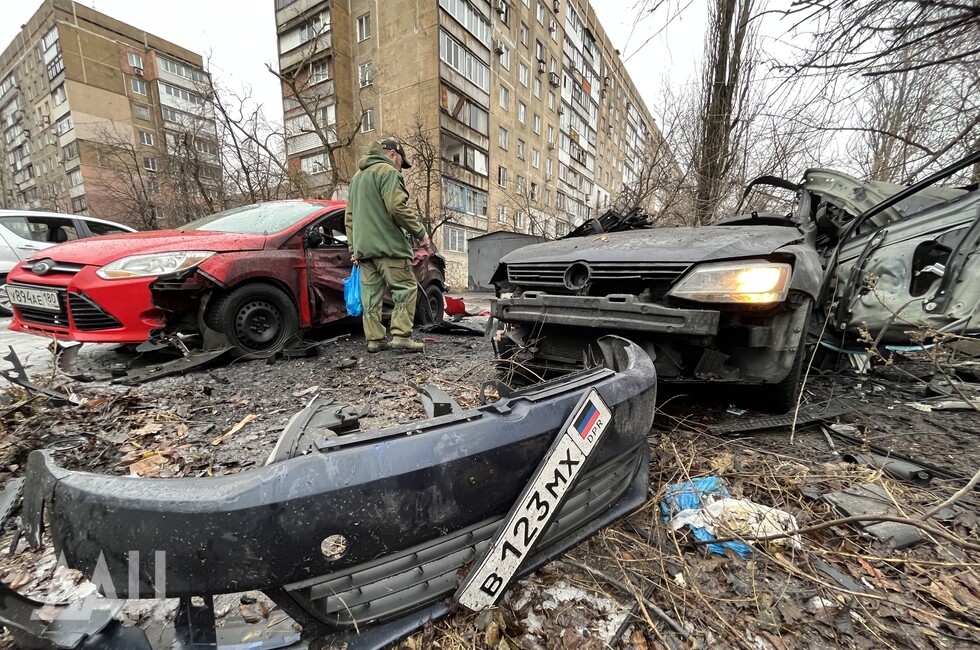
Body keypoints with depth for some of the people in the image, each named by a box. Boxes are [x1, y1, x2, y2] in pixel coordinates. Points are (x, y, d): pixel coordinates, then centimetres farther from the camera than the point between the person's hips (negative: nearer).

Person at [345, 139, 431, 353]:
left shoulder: (357, 177, 27)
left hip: (364, 247, 9)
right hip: (387, 245, -8)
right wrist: (420, 232, -8)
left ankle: (374, 340, 6)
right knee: (406, 288, -5)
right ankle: (401, 336, -11)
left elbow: (350, 217, 26)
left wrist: (353, 247, 26)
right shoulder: (387, 171, -2)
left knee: (371, 294, 5)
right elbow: (397, 207, -17)